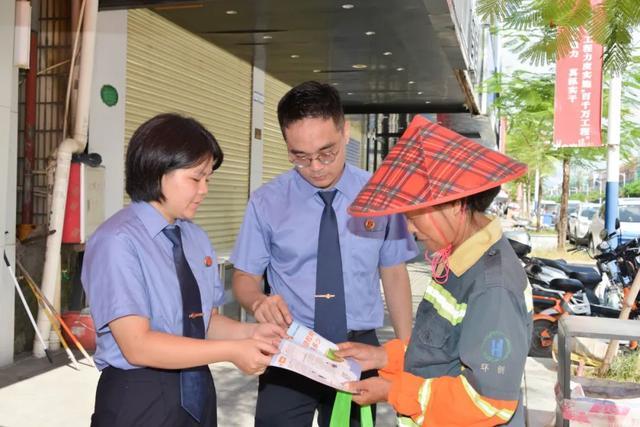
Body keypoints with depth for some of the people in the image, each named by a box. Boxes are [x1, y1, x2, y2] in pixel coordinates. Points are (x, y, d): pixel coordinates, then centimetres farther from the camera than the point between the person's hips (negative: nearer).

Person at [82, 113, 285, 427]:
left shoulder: (197, 238, 5)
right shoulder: (118, 241, -16)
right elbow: (138, 345, -21)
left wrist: (250, 332, -8)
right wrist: (232, 351, -20)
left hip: (196, 394, 7)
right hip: (138, 401, -6)